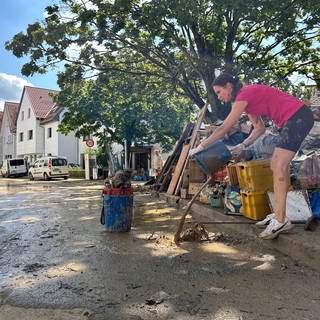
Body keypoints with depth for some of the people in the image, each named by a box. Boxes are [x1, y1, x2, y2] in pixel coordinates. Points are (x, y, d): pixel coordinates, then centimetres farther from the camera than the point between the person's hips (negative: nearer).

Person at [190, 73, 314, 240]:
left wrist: (200, 147, -14)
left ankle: (281, 220, -11)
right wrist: (243, 145, 4)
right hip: (291, 120, 10)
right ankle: (278, 215, 12)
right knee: (277, 165, 7)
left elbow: (224, 128, -17)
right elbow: (259, 128, 16)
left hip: (298, 117, -10)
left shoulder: (243, 96, -15)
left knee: (279, 166, -15)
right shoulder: (247, 97, 14)